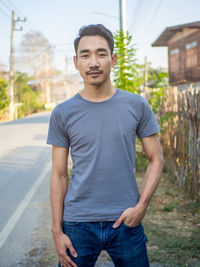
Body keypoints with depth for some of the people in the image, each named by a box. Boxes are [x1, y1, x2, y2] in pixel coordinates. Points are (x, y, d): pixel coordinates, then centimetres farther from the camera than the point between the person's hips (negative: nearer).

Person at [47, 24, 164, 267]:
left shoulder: (136, 106, 0)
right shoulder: (62, 114, -1)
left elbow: (156, 159, 5)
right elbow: (59, 175, 2)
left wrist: (141, 205, -8)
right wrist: (57, 230, -1)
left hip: (126, 222, 1)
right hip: (78, 224, 0)